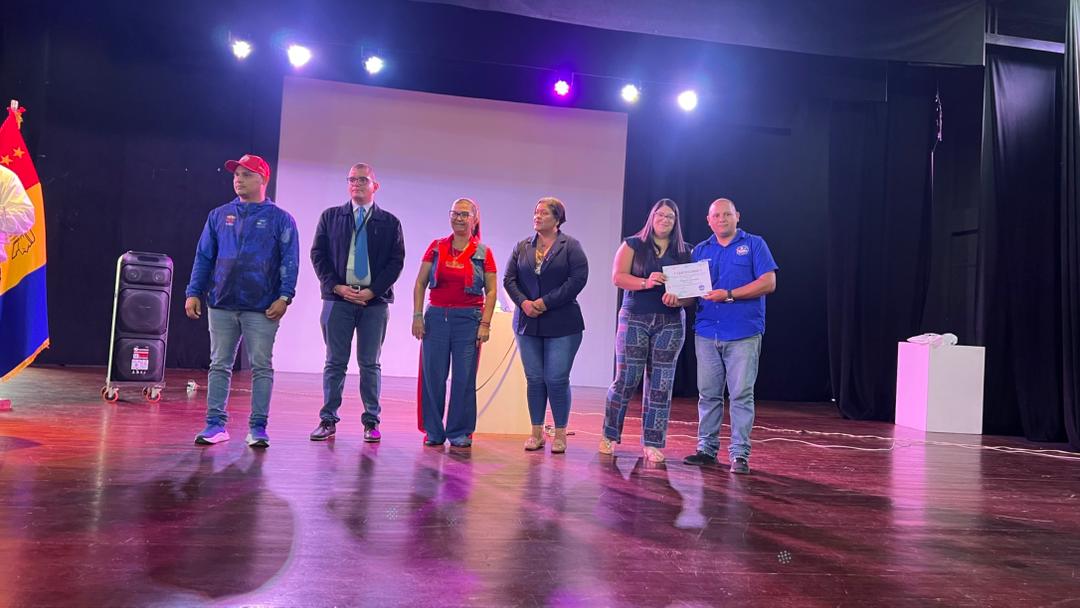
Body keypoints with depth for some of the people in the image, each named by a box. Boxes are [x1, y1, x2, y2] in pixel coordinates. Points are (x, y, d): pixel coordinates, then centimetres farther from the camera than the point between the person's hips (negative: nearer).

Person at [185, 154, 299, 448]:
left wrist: (284, 296, -13)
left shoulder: (280, 219, 2)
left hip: (262, 309, -3)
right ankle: (215, 424, 14)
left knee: (262, 367, 1)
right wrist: (194, 292, 4)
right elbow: (203, 257, 12)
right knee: (219, 365, 7)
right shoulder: (219, 216, 12)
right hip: (221, 305, 4)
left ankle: (257, 427, 7)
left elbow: (290, 261, -3)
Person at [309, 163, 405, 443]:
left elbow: (396, 261, 1)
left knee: (370, 364, 4)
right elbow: (318, 254, 5)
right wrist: (336, 286, -8)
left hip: (375, 301, -1)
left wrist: (373, 291, -9)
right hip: (337, 298, 1)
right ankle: (328, 420, 11)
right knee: (335, 362, 4)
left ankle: (371, 422, 11)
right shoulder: (330, 216, 11)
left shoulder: (389, 222, 7)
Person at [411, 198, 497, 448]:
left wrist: (485, 323, -7)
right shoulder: (436, 247, 6)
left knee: (464, 378, 2)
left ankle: (460, 432, 14)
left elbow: (491, 291, 1)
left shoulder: (483, 253, 2)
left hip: (469, 319, -1)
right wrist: (417, 316, -2)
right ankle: (433, 431, 15)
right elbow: (420, 283, 6)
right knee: (433, 376, 3)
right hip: (436, 317, 2)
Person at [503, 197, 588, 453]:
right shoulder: (522, 247, 12)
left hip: (561, 324, -3)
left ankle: (560, 434, 11)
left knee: (557, 380, -3)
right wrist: (524, 302, -11)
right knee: (534, 379, 6)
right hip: (528, 323, 4)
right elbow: (509, 279, 7)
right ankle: (537, 432, 17)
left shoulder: (571, 246, 0)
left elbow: (578, 278, -11)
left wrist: (546, 302, -15)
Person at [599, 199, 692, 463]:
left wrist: (679, 298, -14)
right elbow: (618, 277, -5)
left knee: (660, 384, 1)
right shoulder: (632, 245, 6)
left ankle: (653, 444, 10)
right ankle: (609, 436, 15)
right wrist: (646, 282, -20)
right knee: (626, 380, -4)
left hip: (671, 322, 2)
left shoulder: (684, 252, 12)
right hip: (635, 319, -2)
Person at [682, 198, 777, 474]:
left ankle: (740, 454, 5)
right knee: (708, 394, 8)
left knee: (742, 395, -2)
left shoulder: (754, 244, 4)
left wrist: (729, 294, -15)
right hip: (706, 333, 4)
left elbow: (768, 283, -7)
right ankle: (707, 448, 17)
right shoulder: (700, 250, 15)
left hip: (743, 334, -3)